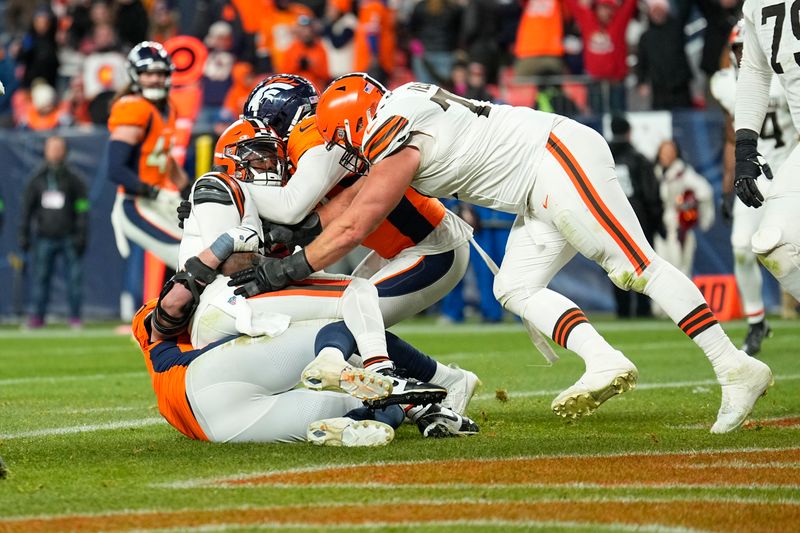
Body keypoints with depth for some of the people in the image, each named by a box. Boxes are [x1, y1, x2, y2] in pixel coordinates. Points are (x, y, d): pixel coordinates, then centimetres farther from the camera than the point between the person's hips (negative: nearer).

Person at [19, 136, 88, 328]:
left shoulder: (74, 180, 5)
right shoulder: (36, 180, 10)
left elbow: (82, 210, 3)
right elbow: (27, 209, 13)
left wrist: (81, 236, -5)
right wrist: (24, 235, 8)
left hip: (69, 238, -1)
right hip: (44, 238, 2)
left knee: (74, 275, -3)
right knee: (40, 276, 1)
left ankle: (75, 316, 4)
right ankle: (38, 316, 6)